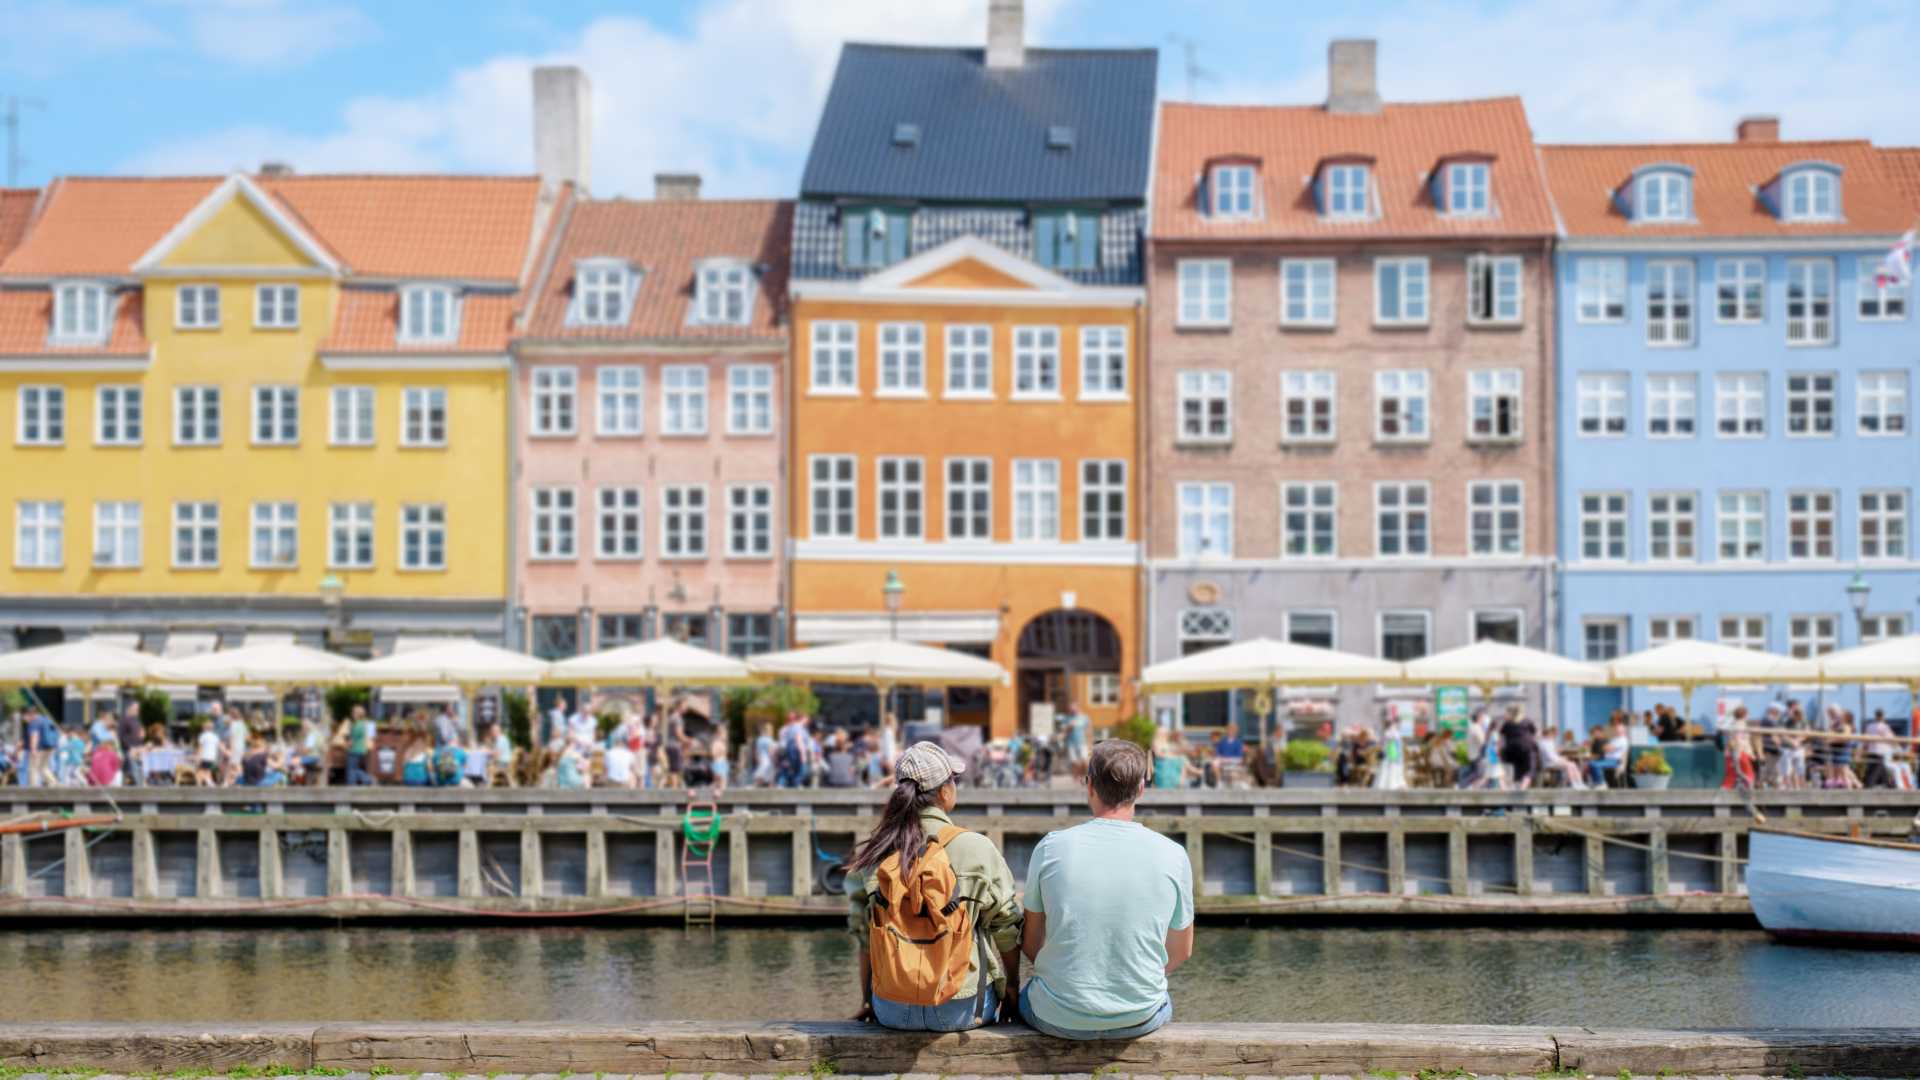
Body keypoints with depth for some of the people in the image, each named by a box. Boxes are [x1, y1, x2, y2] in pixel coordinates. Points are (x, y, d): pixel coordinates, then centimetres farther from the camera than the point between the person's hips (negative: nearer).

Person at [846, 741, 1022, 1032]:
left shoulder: (871, 855, -1)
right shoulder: (976, 849, -9)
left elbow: (863, 936, 4)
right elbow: (1007, 930, -3)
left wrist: (867, 1002, 16)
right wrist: (1012, 992, 12)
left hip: (891, 1012, 3)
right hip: (961, 1012, -3)